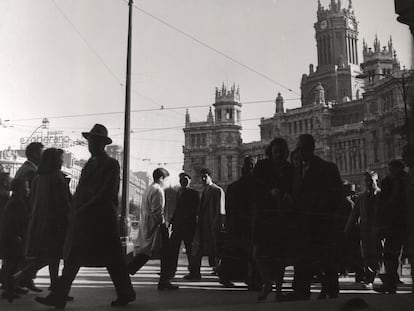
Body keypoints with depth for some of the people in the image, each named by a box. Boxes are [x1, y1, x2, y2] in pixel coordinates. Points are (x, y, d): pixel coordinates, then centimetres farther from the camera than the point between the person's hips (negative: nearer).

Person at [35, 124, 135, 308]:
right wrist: (76, 211, 2)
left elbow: (107, 193, -15)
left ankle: (126, 294, 17)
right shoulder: (90, 164, 16)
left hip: (102, 218, -7)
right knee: (72, 258, 6)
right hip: (84, 218, 7)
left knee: (112, 259, 2)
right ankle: (58, 297, 10)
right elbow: (81, 191, 15)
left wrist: (85, 209, -17)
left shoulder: (111, 164, -6)